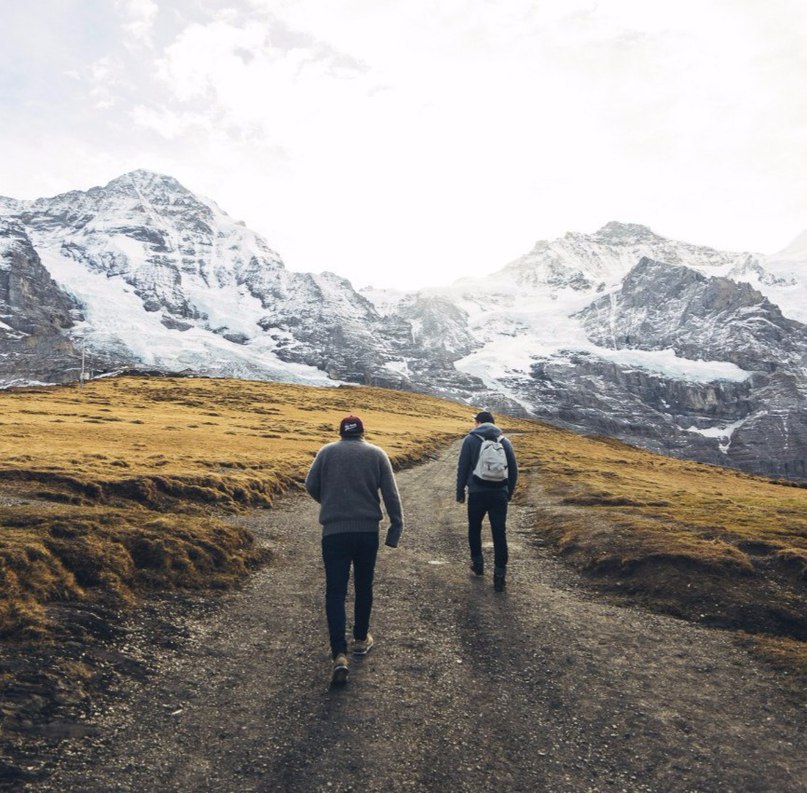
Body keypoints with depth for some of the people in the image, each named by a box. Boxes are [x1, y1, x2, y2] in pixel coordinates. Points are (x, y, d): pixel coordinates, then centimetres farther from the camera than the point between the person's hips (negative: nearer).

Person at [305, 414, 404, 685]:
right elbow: (391, 494, -3)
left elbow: (311, 485, 4)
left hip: (334, 531, -1)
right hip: (368, 531, 1)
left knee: (335, 591, 1)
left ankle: (340, 655, -9)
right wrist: (396, 527, 1)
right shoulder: (377, 454, 3)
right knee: (364, 586, 18)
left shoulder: (326, 452, 3)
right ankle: (361, 639, 32)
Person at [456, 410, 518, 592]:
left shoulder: (471, 439, 0)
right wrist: (509, 493, 19)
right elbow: (514, 470, 9)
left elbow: (462, 468, -2)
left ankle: (477, 563, 30)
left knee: (474, 529, 20)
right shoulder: (504, 441, 7)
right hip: (499, 495, 2)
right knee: (499, 534, 3)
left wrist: (460, 492, 7)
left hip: (477, 493, -1)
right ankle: (500, 574, 0)